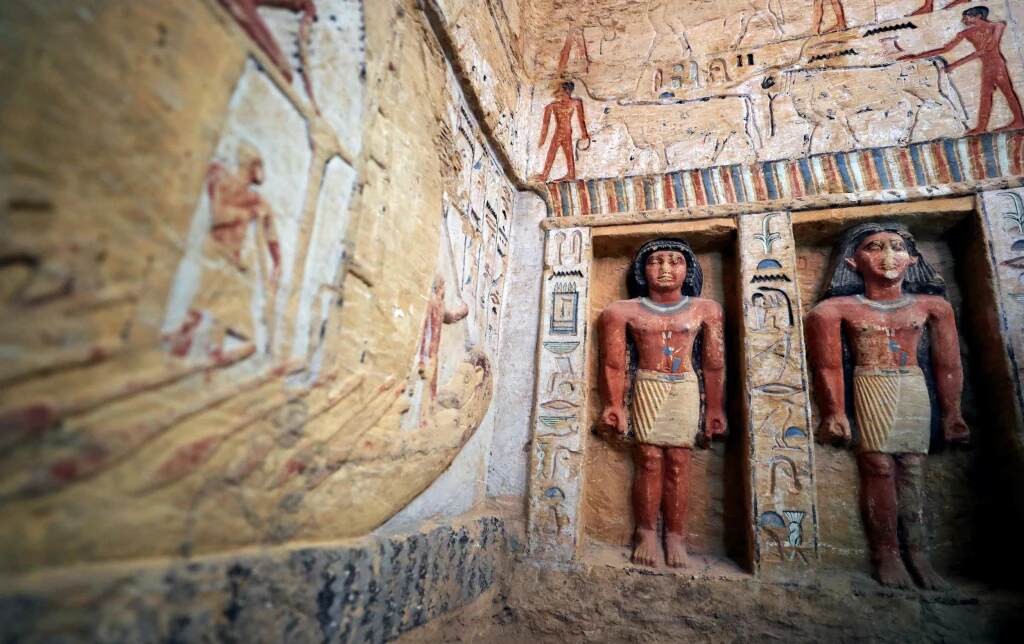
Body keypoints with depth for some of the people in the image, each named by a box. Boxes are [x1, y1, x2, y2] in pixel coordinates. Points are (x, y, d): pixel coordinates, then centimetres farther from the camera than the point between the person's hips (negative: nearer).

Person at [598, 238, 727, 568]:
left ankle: (676, 535, 9)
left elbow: (714, 364, 7)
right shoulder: (626, 311, 2)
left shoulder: (704, 309, 6)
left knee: (678, 460, -1)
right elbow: (614, 363, 2)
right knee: (649, 459, -3)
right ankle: (646, 532, 9)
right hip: (646, 387, -1)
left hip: (685, 388, 1)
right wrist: (614, 405, 1)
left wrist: (715, 409, 7)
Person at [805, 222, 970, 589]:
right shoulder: (842, 308, -3)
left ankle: (917, 554, 11)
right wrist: (834, 412, -6)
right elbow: (827, 364, -4)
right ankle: (886, 554, 2)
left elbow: (947, 364, 10)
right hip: (871, 388, -3)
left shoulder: (931, 306, 7)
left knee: (912, 470, 3)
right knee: (879, 467, -5)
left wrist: (951, 414, 10)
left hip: (914, 390, 3)